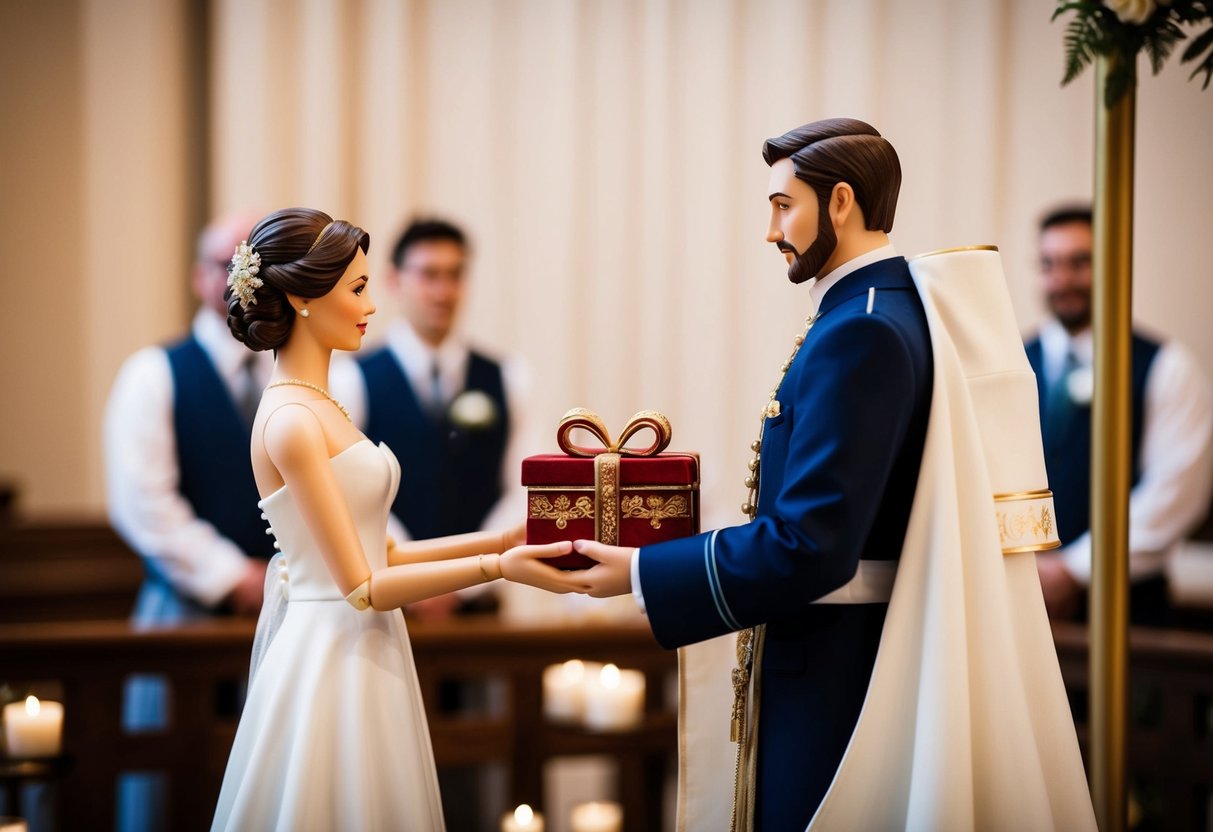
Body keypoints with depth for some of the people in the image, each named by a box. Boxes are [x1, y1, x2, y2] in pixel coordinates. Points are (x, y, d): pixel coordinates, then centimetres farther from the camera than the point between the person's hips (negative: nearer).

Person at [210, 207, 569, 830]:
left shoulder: (318, 407, 12)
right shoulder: (291, 422, -17)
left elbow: (379, 553, 11)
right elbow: (362, 586, -17)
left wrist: (503, 539, 6)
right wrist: (498, 567, -19)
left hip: (363, 656, 9)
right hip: (329, 658, -9)